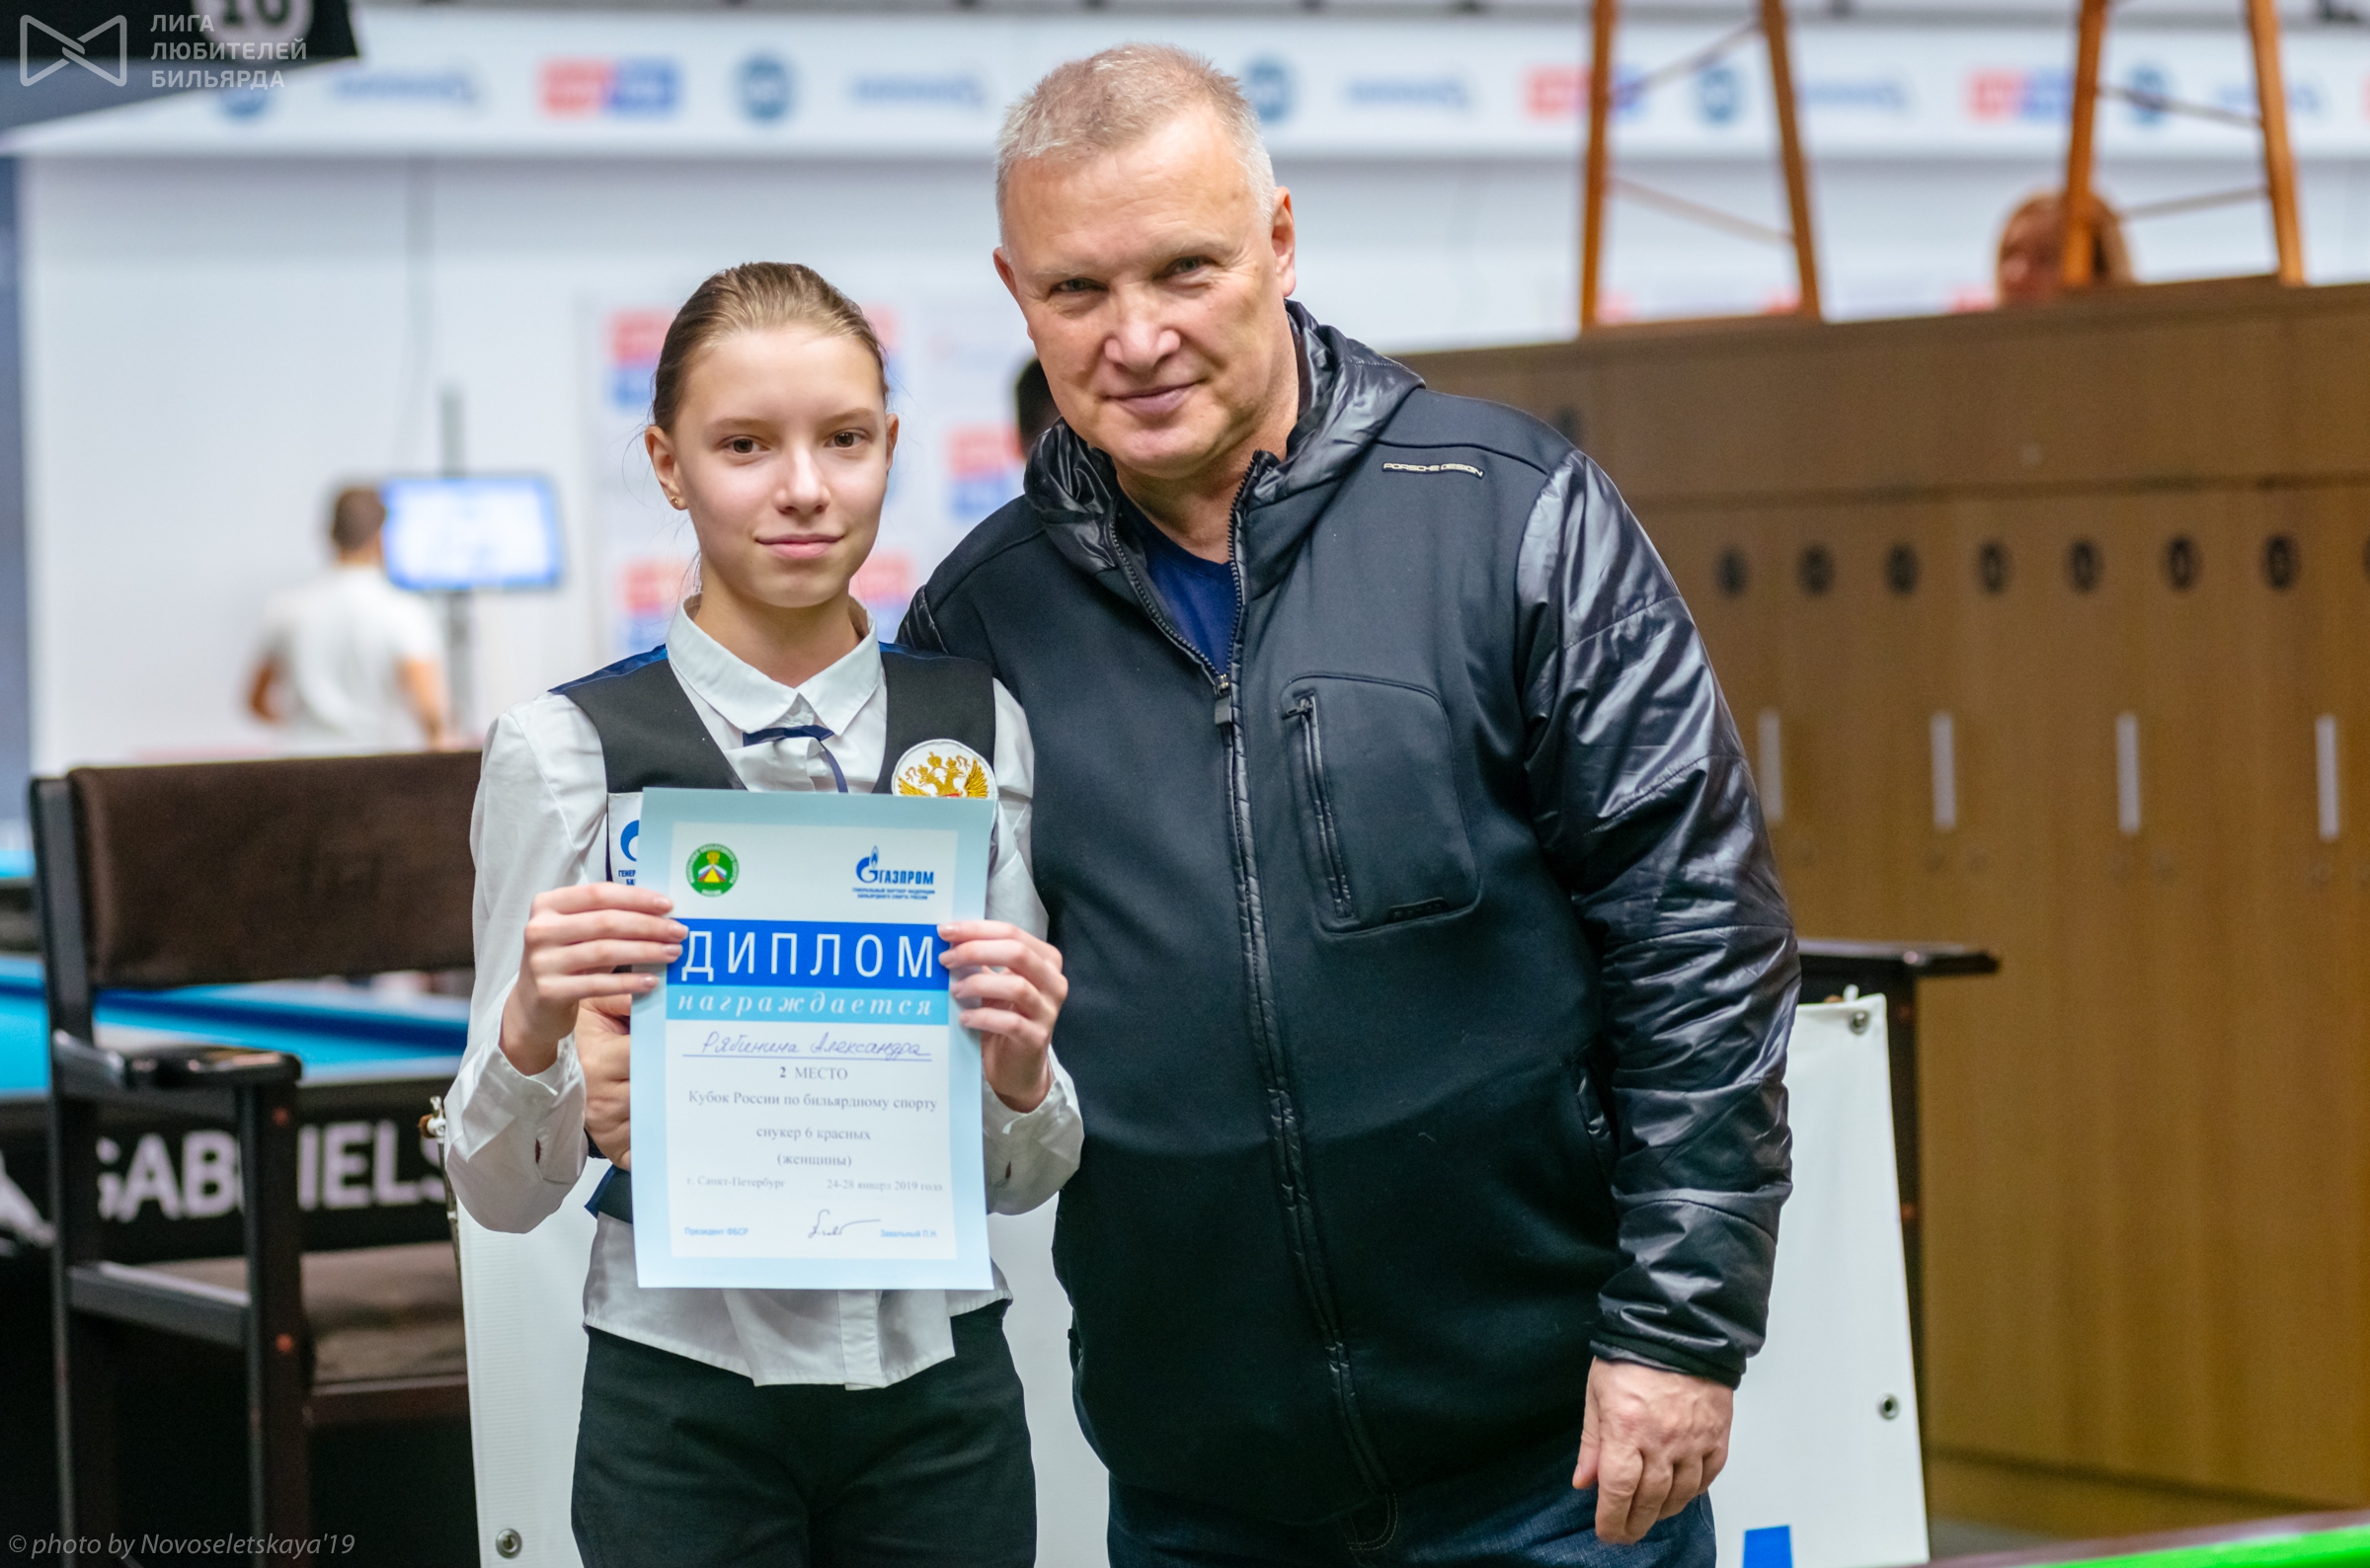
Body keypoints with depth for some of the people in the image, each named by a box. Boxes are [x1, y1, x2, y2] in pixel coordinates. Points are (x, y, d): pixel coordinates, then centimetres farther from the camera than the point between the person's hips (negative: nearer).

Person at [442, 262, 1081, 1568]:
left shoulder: (980, 725, 4)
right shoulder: (567, 748, -4)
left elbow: (1025, 1178, 7)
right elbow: (500, 1191, -2)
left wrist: (1019, 1071, -15)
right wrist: (532, 1032, -22)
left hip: (936, 1373, 2)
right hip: (684, 1385, -2)